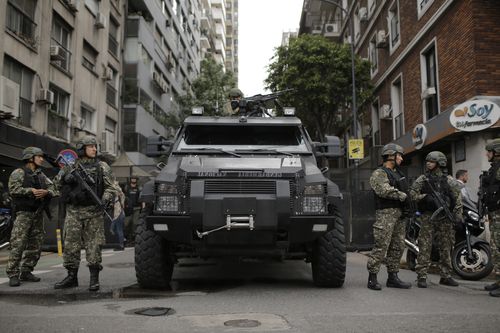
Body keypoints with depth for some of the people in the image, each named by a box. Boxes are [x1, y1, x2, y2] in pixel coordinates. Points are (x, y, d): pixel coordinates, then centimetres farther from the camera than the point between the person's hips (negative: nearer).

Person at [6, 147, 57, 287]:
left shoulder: (41, 175, 17)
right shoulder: (18, 173, 0)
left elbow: (53, 190, 8)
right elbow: (14, 189, -14)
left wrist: (45, 192, -13)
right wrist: (31, 191, -21)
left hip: (38, 214, 6)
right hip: (24, 213, -6)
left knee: (35, 245, 7)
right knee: (18, 245, -9)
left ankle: (26, 272, 17)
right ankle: (13, 275, -5)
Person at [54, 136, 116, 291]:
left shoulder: (102, 166, 6)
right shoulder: (70, 166, 11)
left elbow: (110, 186, 2)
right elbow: (58, 183, 14)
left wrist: (106, 198, -17)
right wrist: (65, 178, -7)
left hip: (93, 212, -2)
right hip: (73, 211, 2)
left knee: (93, 245, -2)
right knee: (70, 244, 6)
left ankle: (94, 278, 6)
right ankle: (72, 277, 18)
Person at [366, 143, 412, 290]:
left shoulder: (398, 173, 24)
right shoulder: (379, 174, -5)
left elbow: (406, 191, 24)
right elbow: (386, 191, -19)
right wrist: (404, 196, -14)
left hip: (399, 214, 9)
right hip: (386, 214, -9)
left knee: (398, 247, 10)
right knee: (381, 246, -11)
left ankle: (393, 277, 18)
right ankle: (372, 278, -6)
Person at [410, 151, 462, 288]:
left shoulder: (449, 181, 9)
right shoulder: (422, 179, 7)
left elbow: (457, 199, 6)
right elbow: (412, 194, 0)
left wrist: (458, 217, -2)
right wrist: (425, 197, -16)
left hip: (445, 217, 2)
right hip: (428, 216, -2)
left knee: (446, 247, 8)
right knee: (425, 247, -5)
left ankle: (446, 276, 19)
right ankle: (421, 277, -2)